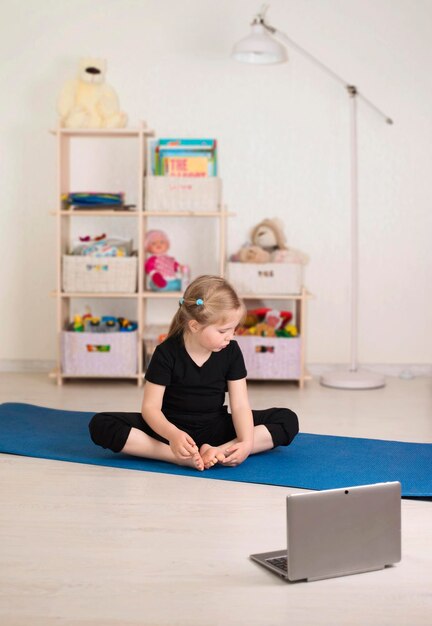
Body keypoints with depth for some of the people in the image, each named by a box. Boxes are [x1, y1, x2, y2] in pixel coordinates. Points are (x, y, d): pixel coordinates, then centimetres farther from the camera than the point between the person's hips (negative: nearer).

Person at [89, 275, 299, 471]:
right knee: (101, 425, -27)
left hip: (214, 429, 2)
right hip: (172, 427, -2)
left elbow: (240, 405, -9)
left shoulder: (231, 351, -6)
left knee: (288, 421, -16)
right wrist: (172, 435, -38)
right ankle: (179, 457, -38)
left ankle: (219, 451, -33)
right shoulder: (166, 353, -13)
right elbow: (151, 407, -16)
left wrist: (247, 442, -29)